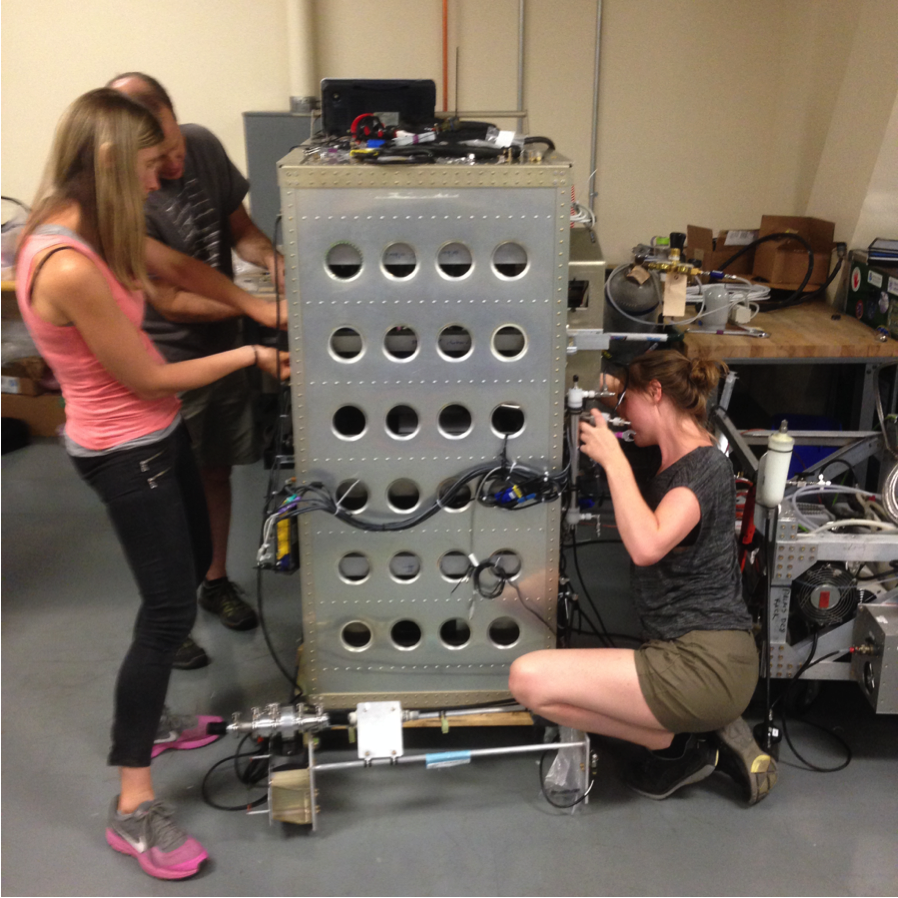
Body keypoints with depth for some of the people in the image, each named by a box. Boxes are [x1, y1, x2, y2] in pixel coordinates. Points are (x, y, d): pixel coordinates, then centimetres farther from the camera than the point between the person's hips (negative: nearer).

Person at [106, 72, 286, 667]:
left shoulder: (204, 145, -8)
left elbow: (237, 226, 5)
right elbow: (170, 300, -28)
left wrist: (269, 255, -15)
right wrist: (258, 307, -32)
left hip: (224, 349, 6)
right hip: (169, 366, -5)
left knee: (218, 470, 19)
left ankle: (217, 580, 41)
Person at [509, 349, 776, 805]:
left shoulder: (706, 465, -14)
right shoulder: (678, 461, 13)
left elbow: (646, 546, -32)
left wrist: (613, 458, -21)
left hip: (704, 664, -10)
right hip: (692, 653, 10)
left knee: (529, 678, -20)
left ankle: (679, 744, -2)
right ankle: (711, 730, 11)